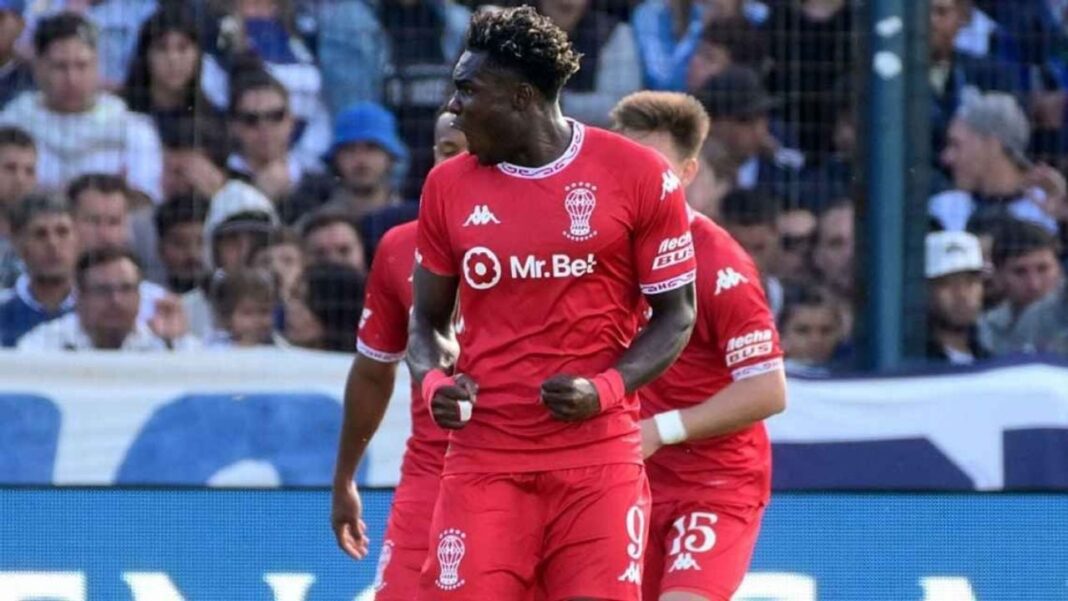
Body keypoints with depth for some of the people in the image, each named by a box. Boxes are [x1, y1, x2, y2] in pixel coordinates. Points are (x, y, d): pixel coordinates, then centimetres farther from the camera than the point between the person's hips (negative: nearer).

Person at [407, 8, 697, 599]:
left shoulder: (638, 176, -3)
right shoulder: (449, 186, 7)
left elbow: (675, 314, 2)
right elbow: (428, 319, 16)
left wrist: (605, 391, -14)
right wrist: (434, 382, -7)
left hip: (599, 456, -2)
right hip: (485, 456, 2)